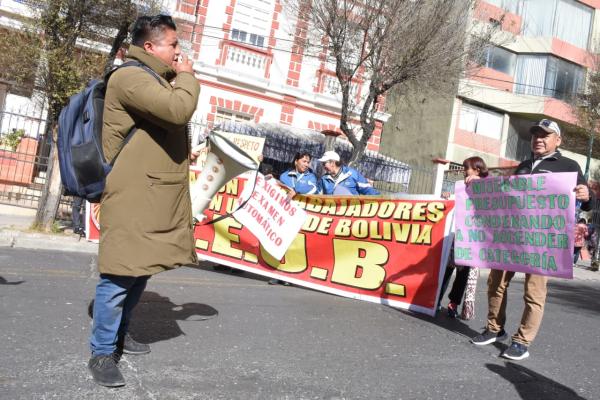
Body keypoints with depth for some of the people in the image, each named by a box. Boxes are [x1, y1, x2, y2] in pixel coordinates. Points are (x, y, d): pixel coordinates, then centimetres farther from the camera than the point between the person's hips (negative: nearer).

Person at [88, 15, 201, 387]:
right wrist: (187, 76, -8)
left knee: (142, 268, 16)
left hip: (157, 195, 10)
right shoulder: (131, 76, -12)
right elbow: (178, 109, -26)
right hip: (133, 195, -10)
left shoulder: (156, 79, 22)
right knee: (121, 272, -7)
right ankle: (102, 353, 6)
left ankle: (119, 333, 31)